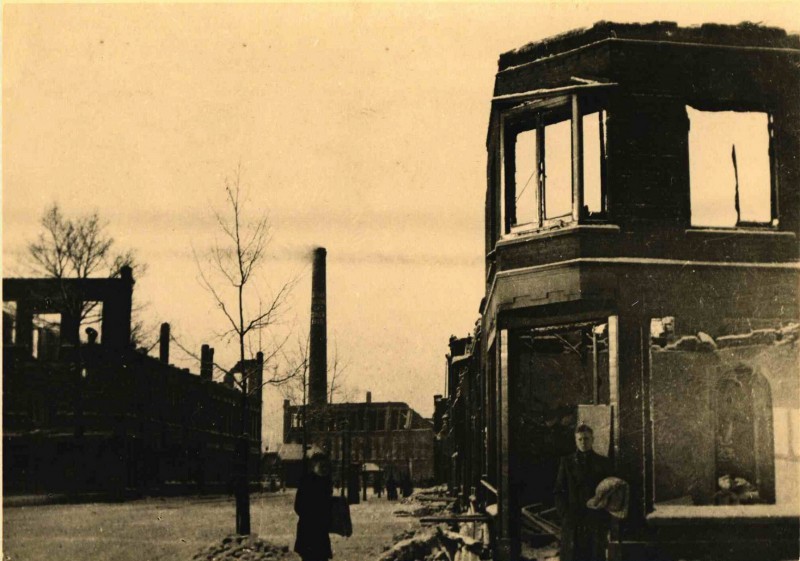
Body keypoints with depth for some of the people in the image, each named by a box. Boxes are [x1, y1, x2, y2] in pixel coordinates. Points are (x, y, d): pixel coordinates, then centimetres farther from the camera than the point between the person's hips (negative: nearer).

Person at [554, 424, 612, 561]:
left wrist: (605, 516, -1)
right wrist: (565, 512, -5)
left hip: (596, 520, 0)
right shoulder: (567, 462, 8)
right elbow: (558, 491, 7)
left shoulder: (603, 462, 9)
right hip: (572, 522, 0)